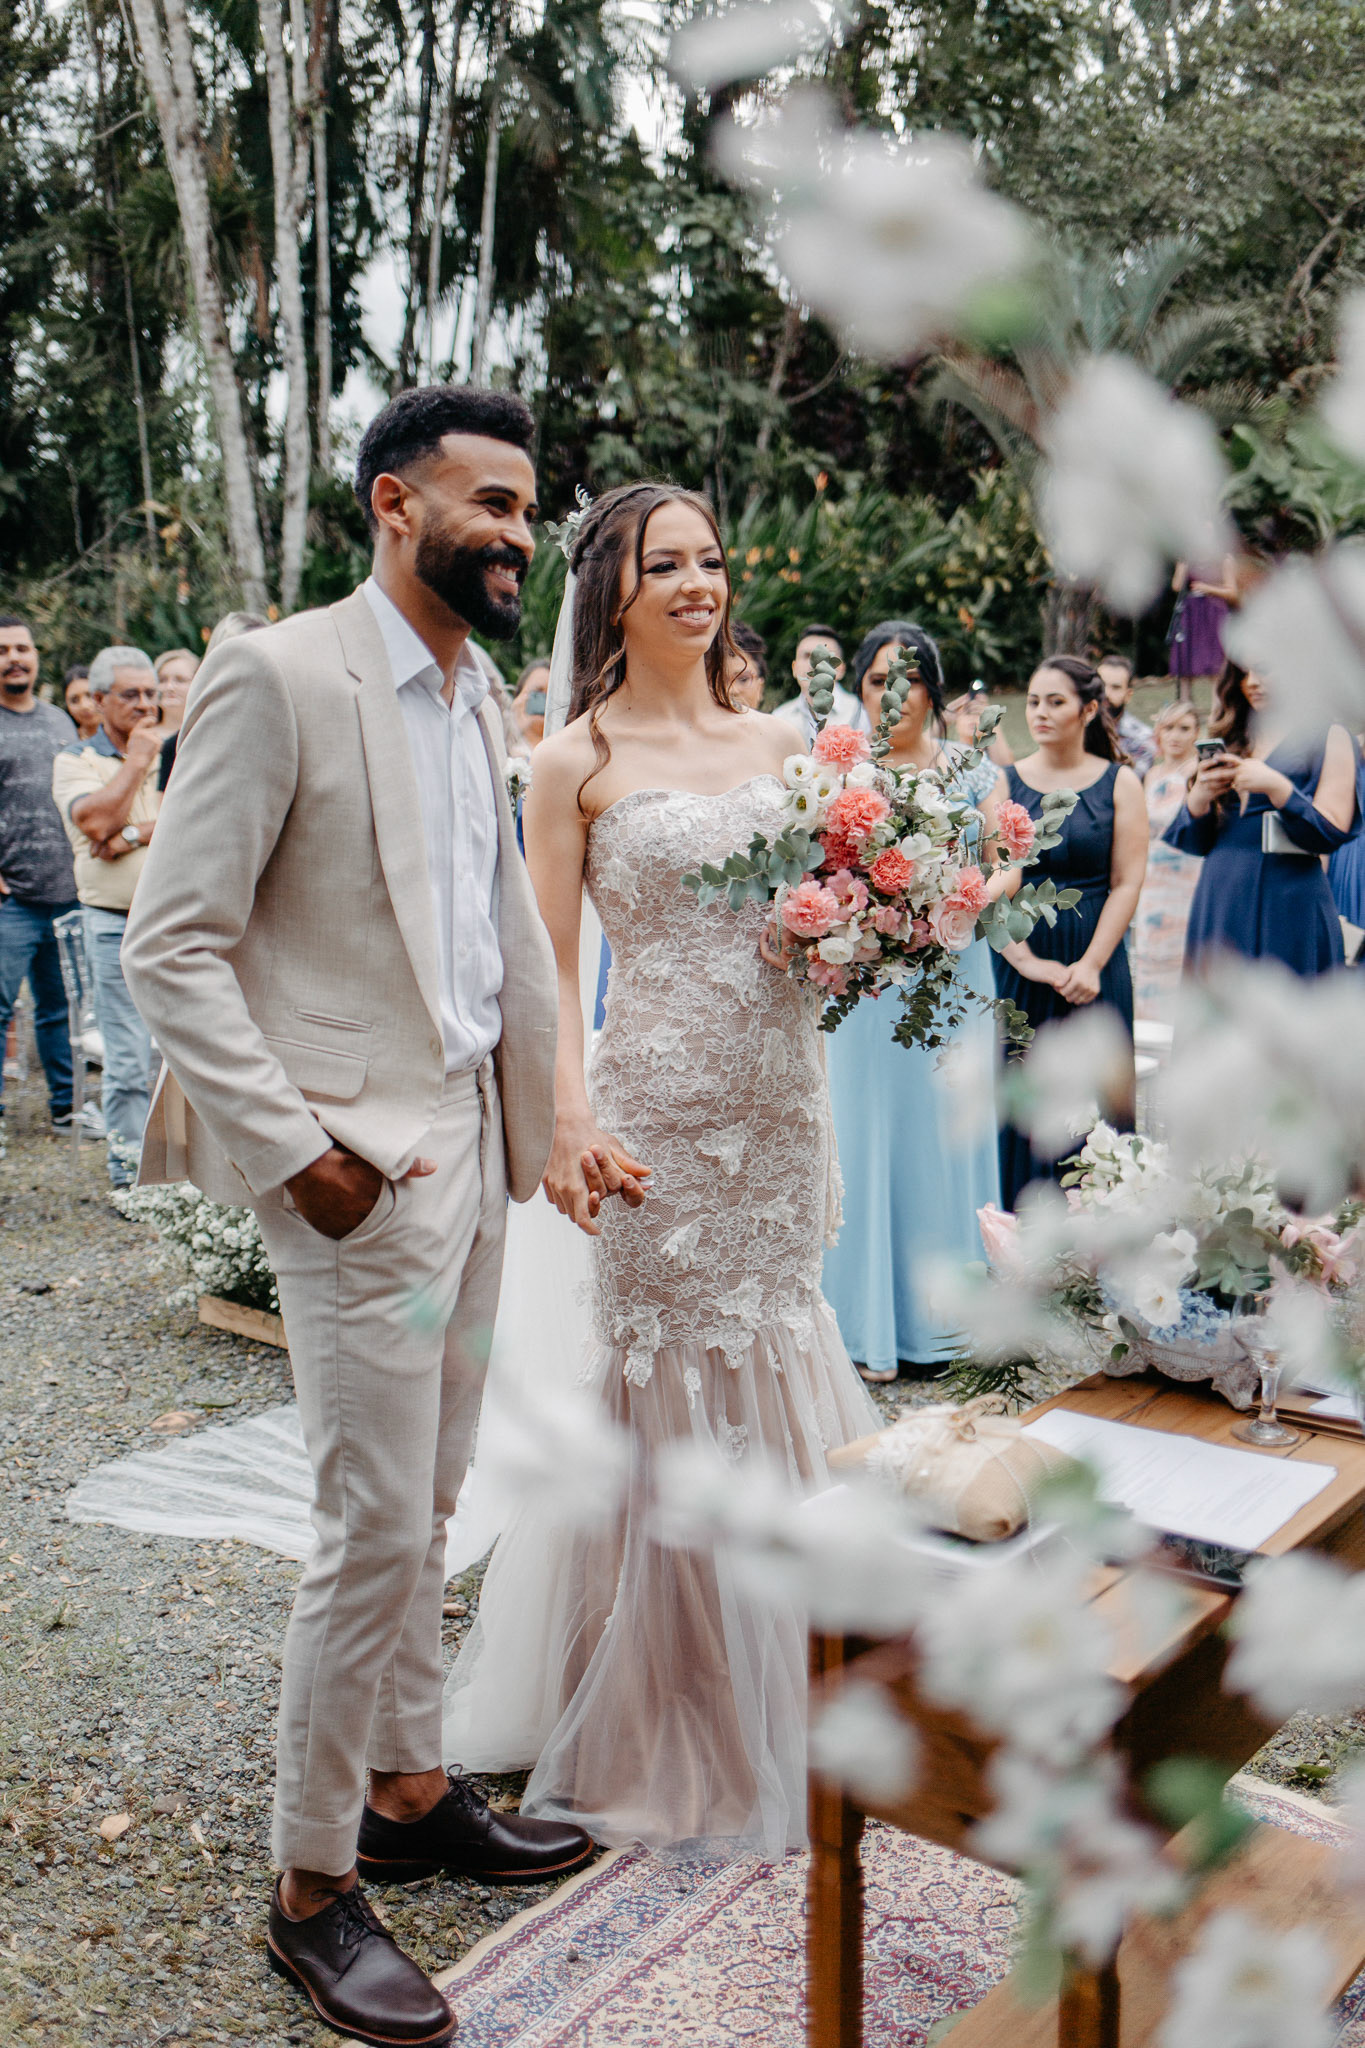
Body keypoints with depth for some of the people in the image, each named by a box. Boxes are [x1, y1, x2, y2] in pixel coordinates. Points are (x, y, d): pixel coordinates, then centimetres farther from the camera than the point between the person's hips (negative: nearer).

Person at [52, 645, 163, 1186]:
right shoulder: (75, 761, 6)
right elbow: (95, 820, -14)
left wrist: (134, 834, -14)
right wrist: (135, 760, -6)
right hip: (114, 924, -2)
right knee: (128, 1056, -2)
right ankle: (128, 1170, 7)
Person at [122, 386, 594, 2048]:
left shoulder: (477, 701, 12)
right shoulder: (279, 678, -12)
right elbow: (171, 946, -14)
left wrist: (548, 1117, 8)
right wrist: (290, 1145, -17)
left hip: (470, 1142, 8)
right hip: (359, 1159, -8)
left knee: (426, 1510, 18)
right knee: (374, 1530, -1)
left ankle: (409, 1794, 35)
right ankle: (311, 1887, 17)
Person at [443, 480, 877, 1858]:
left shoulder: (775, 740, 11)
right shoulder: (577, 761, -3)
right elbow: (552, 967, -5)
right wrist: (568, 1114, -17)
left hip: (780, 1096, 5)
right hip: (657, 1102, -5)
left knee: (774, 1351, 13)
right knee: (667, 1365, 4)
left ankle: (784, 1683, 32)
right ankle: (666, 1709, 23)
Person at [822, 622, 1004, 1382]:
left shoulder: (971, 768, 7)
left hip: (952, 971, 1)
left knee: (946, 1131, 4)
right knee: (866, 1134, 0)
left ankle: (941, 1310, 17)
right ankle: (872, 1322, 9)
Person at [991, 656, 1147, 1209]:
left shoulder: (1119, 783, 4)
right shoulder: (1004, 781, 5)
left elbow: (1127, 884, -1)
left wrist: (1091, 964, -12)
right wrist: (1026, 960, -12)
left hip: (1095, 963, 0)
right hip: (1017, 961, 1)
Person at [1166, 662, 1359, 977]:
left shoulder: (1328, 738, 3)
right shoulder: (1230, 741, 16)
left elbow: (1332, 833, -9)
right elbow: (1194, 843, 12)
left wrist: (1275, 786, -18)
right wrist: (1198, 798, -7)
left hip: (1287, 910, -4)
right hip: (1220, 903, 5)